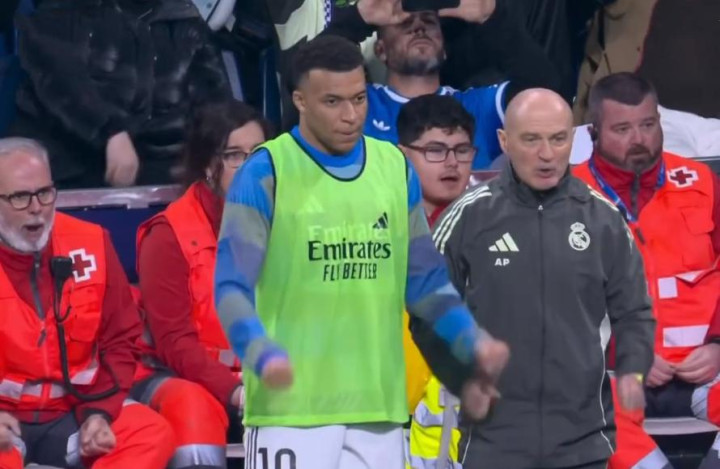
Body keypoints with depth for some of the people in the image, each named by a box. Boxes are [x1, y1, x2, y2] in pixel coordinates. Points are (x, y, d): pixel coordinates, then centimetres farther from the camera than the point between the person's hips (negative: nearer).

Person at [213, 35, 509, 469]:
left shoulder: (396, 169, 11)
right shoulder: (266, 173, -5)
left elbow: (425, 282, 17)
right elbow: (233, 287, -8)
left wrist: (473, 342, 0)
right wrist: (263, 354, -27)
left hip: (379, 408, 5)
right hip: (291, 407, -5)